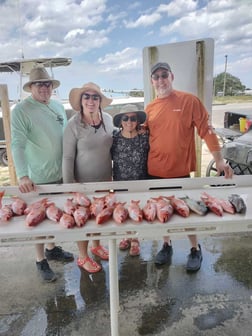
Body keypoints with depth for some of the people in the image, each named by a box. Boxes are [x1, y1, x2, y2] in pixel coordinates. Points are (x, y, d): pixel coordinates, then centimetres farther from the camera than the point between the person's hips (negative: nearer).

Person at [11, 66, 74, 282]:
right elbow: (17, 144, -20)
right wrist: (22, 175, -31)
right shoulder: (21, 111, -12)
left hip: (62, 174, 6)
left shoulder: (58, 106, 7)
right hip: (38, 178, -6)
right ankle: (41, 261, 26)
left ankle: (52, 248, 41)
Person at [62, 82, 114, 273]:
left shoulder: (108, 119, -3)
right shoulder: (73, 125, -16)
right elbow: (67, 157, -14)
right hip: (83, 181, -5)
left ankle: (96, 245, 45)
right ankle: (83, 257, 30)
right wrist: (68, 184, -13)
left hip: (105, 178, 5)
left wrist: (113, 172, 12)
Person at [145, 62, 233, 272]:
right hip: (155, 172, 4)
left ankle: (195, 250, 31)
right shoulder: (149, 108, 6)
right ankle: (167, 245, 37)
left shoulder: (189, 101, -5)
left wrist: (219, 160, -9)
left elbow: (206, 130, -6)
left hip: (180, 171, -3)